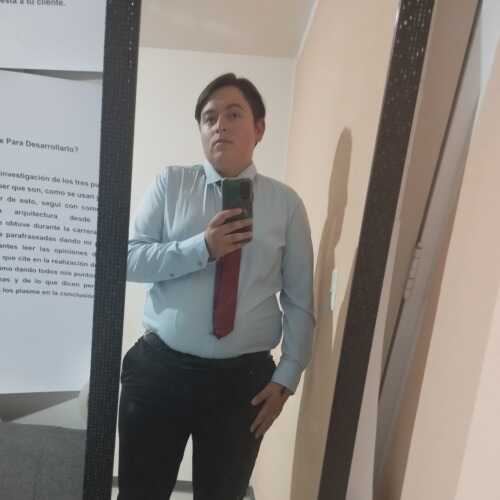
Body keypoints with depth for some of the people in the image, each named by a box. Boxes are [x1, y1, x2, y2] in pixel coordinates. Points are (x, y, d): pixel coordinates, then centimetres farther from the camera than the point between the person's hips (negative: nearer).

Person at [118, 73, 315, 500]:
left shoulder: (287, 203, -2)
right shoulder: (170, 183, -1)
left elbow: (299, 301, -1)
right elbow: (129, 260, -6)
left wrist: (286, 378, -5)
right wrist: (202, 248, -19)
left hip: (244, 378, 0)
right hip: (159, 367, 1)